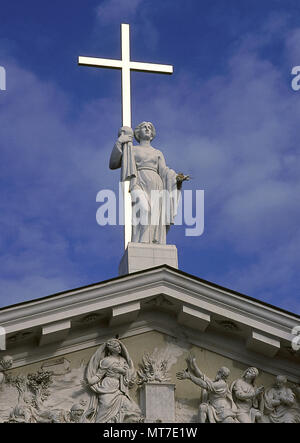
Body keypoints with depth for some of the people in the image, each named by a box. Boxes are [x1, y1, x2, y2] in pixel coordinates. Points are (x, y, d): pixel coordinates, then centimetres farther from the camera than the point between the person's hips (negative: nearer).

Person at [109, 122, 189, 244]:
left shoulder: (158, 153, 27)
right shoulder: (131, 150, 21)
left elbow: (164, 171, 12)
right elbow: (113, 164, 10)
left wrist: (177, 177, -8)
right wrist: (120, 143, 4)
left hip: (155, 188, 3)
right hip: (139, 185, -3)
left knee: (156, 219, -15)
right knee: (144, 209, -32)